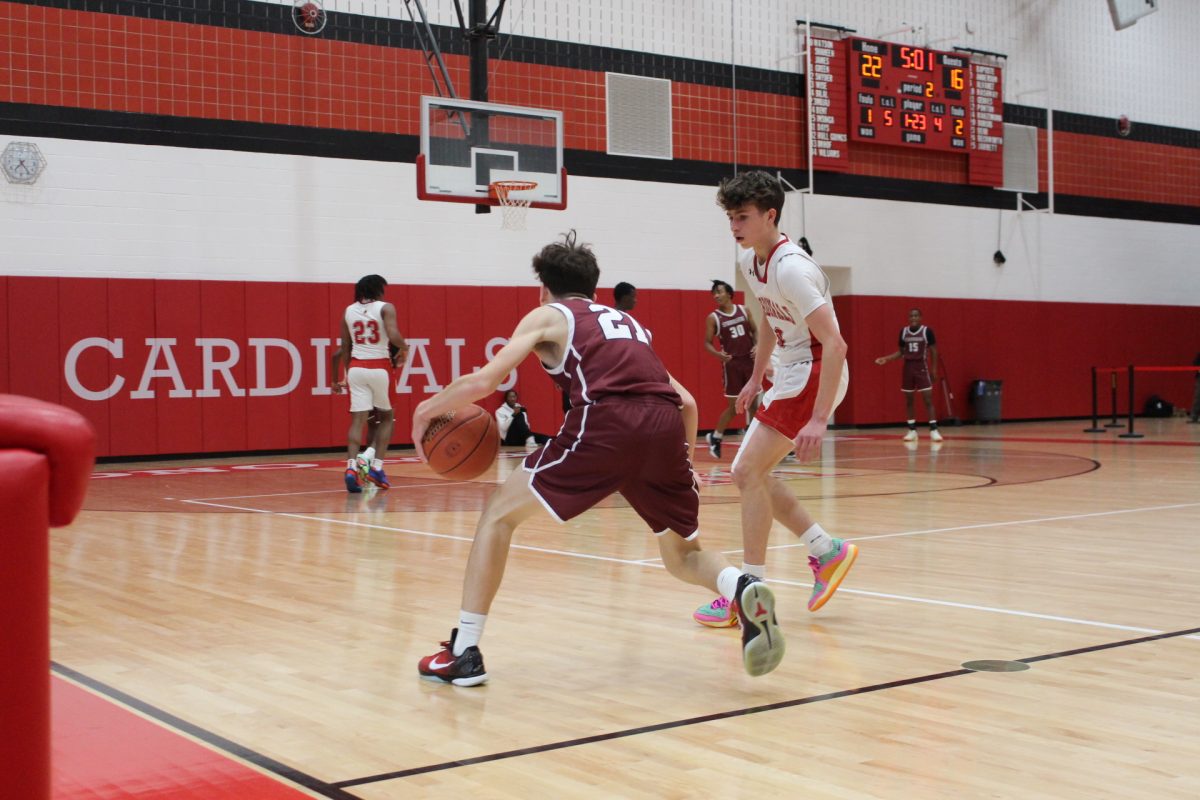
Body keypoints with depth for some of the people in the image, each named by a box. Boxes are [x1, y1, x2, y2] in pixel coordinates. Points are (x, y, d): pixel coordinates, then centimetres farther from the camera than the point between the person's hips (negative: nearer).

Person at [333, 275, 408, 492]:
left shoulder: (348, 311, 10)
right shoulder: (386, 308, -4)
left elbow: (345, 349, 13)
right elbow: (394, 336, -19)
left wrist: (345, 376, 22)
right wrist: (404, 347, 2)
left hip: (356, 368, 3)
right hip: (379, 368, -3)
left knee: (357, 419, 1)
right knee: (386, 417, 16)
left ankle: (351, 467, -18)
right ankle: (376, 467, 6)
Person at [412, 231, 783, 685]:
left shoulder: (547, 316, 20)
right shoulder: (626, 322, 35)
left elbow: (485, 381, 7)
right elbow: (686, 402, 32)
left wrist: (427, 410, 24)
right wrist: (682, 465, 45)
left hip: (605, 424, -5)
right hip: (665, 426, 5)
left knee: (499, 513, 13)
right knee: (683, 557, 22)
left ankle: (464, 653, 9)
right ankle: (743, 588, -12)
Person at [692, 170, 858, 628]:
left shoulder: (790, 267, -24)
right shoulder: (748, 260, 3)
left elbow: (834, 345, -28)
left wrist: (818, 419, -33)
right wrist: (756, 378, 22)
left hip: (816, 373, -10)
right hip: (789, 374, 10)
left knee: (749, 472, -12)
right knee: (748, 474, 9)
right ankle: (827, 552, 20)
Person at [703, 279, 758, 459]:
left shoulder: (743, 310, 5)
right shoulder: (713, 318, -4)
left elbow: (755, 331, 13)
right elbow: (707, 342, -3)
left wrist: (757, 347, -6)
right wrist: (717, 354, -23)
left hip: (750, 360, 4)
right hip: (731, 363, -4)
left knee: (753, 402, 5)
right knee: (734, 405, -3)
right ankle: (715, 437, 13)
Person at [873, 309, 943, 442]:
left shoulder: (927, 331, -7)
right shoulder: (903, 332, 4)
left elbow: (933, 351, -2)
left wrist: (934, 369, -5)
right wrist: (886, 358, 0)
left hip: (922, 367, -4)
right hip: (908, 367, 4)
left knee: (928, 399, -9)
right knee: (908, 400, 6)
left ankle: (933, 430, -8)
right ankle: (912, 430, 14)